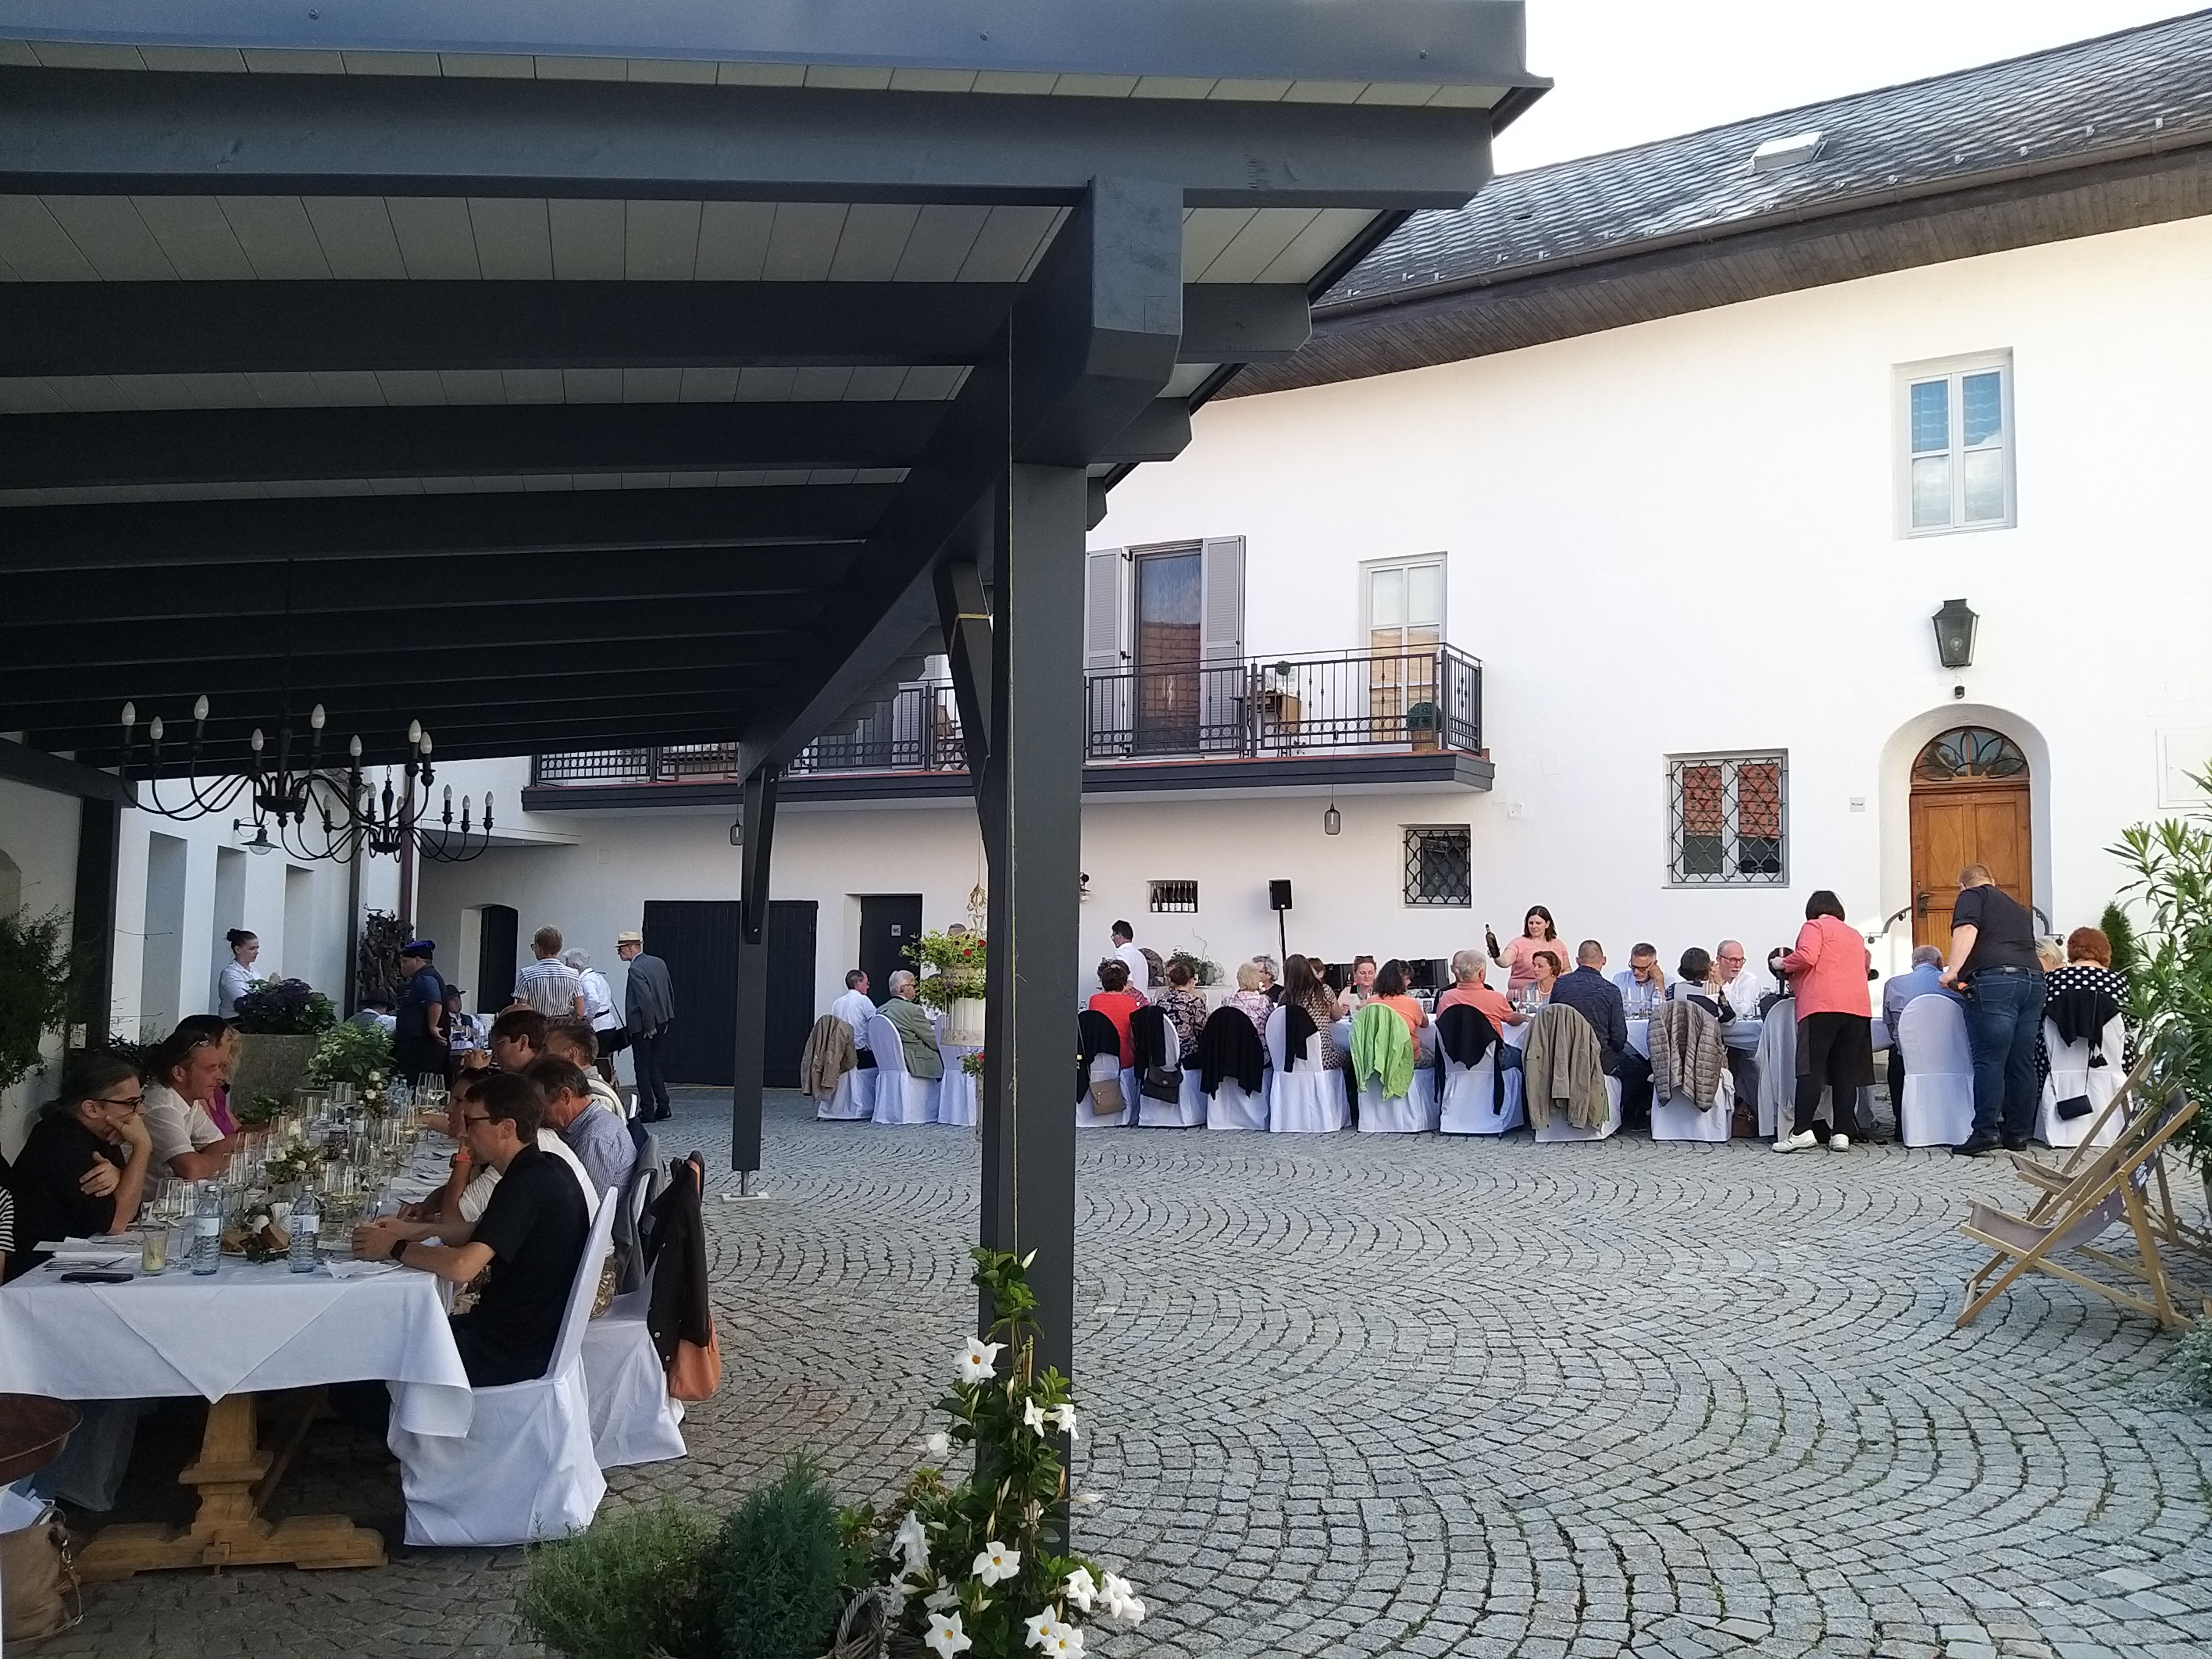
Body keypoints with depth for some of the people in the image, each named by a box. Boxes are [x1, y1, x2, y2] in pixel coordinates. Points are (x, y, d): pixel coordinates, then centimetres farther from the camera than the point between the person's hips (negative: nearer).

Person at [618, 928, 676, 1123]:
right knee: (654, 1065, 16)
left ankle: (647, 1112, 4)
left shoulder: (636, 969, -17)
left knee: (643, 1068, 0)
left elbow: (646, 999, -25)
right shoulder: (659, 963, 10)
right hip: (661, 1022, 8)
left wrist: (649, 1027, -17)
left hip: (643, 1027, -8)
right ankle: (662, 1107, 17)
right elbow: (671, 992, 14)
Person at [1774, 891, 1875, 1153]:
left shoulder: (1814, 927, 7)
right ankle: (1841, 1133, -2)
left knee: (1810, 1070, -10)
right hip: (1858, 1007, 6)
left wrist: (1783, 964, 9)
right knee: (1846, 1073, 3)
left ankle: (1802, 1131, -18)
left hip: (1822, 1006, -6)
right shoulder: (1855, 935, 28)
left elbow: (1806, 957, -10)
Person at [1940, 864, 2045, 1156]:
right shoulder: (2019, 909, 32)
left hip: (1995, 981, -7)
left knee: (1989, 1061, -10)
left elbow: (1967, 930, -8)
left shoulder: (1971, 896, 11)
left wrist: (1953, 970, -13)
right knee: (2022, 1063, 7)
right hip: (2033, 979, 7)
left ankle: (1986, 1132, -16)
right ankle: (2018, 1133, 8)